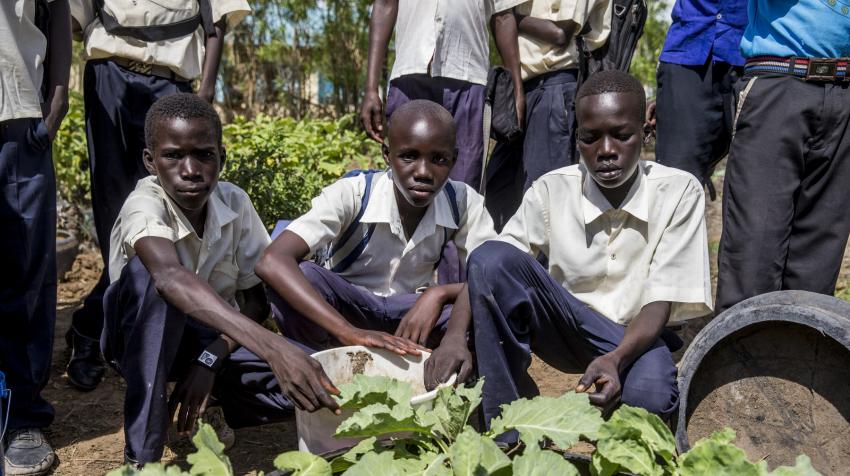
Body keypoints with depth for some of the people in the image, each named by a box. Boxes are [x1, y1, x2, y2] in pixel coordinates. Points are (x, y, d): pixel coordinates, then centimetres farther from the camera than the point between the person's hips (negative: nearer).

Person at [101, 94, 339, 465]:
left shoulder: (235, 203, -15)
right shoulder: (144, 206, -29)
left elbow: (257, 300, -8)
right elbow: (170, 277, -51)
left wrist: (210, 359, -25)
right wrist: (270, 346, -64)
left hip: (217, 337, 4)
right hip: (146, 340, -3)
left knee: (304, 382, -24)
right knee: (150, 273, -37)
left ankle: (219, 404, 10)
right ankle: (141, 455, -29)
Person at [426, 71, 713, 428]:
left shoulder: (679, 192, -11)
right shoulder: (553, 190, -6)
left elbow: (662, 300, -15)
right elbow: (485, 270, -11)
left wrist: (616, 358, -34)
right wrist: (455, 335, -29)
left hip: (640, 336, -2)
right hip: (569, 326, 2)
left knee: (651, 396, -39)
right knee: (492, 257, -26)